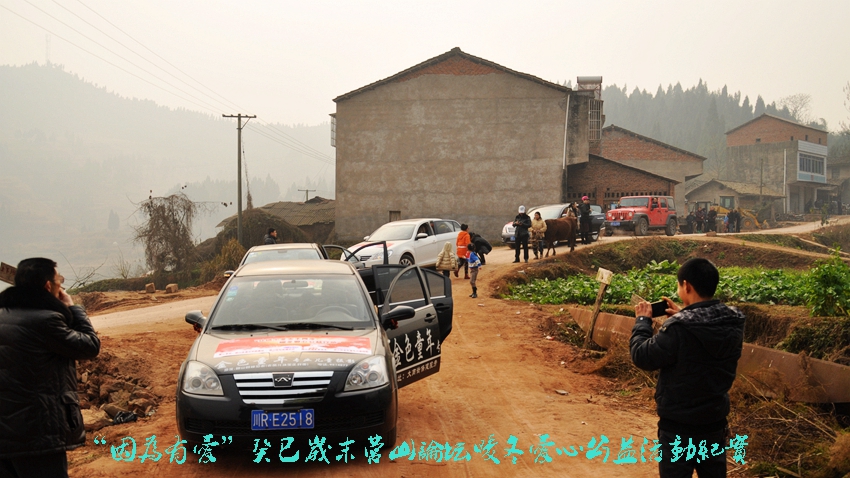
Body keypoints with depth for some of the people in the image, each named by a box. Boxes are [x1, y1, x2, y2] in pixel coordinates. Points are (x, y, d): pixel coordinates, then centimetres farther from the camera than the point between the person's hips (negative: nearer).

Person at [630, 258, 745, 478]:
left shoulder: (678, 328, -26)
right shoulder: (734, 322, -5)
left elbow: (642, 356, -15)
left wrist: (643, 320, -2)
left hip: (679, 425, -6)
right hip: (716, 421, 6)